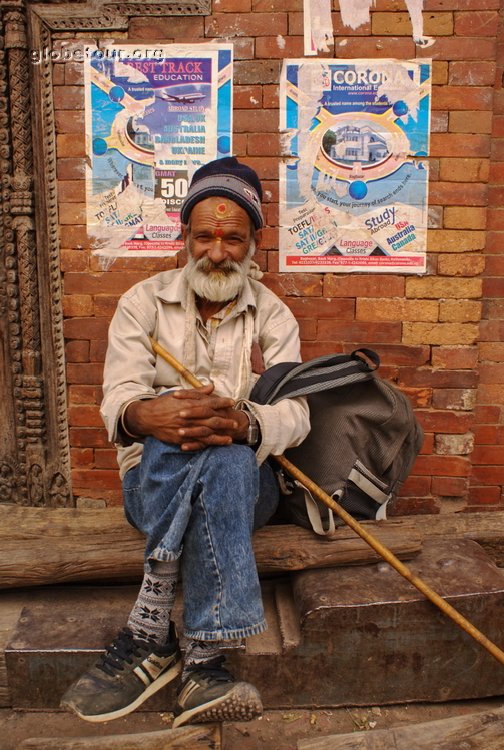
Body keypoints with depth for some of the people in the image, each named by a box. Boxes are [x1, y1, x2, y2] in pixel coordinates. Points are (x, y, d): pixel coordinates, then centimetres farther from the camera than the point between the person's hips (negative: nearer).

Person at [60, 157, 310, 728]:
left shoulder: (273, 316, 6)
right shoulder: (143, 302, 4)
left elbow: (293, 412, -8)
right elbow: (118, 398, -10)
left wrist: (243, 424, -34)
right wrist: (146, 415, -37)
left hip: (244, 482, 1)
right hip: (154, 481, 0)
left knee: (225, 459, -36)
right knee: (172, 440, -36)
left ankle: (148, 636, -33)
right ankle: (200, 661, -36)